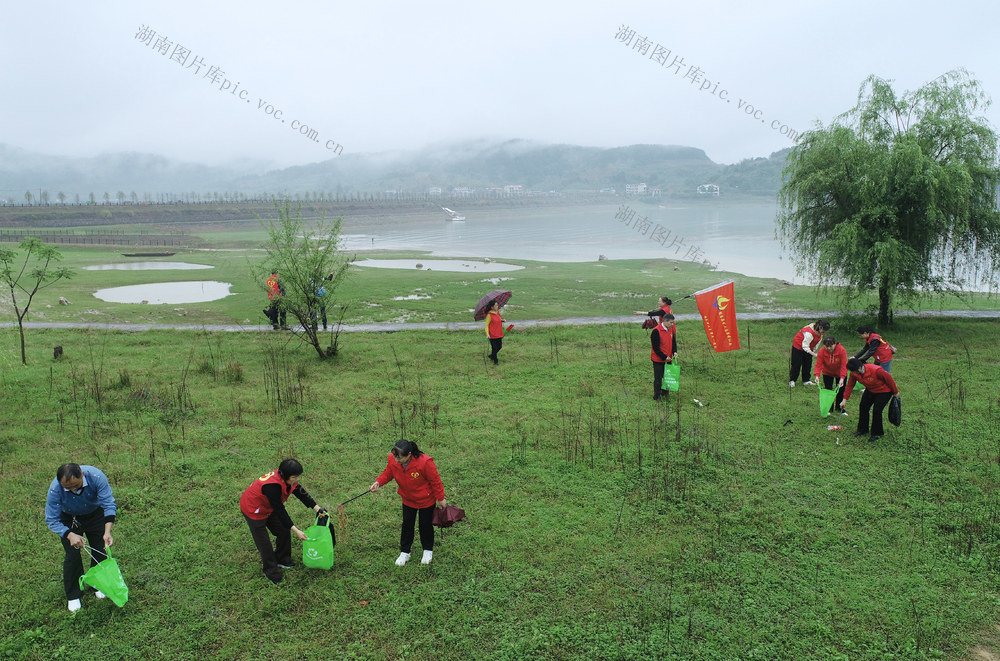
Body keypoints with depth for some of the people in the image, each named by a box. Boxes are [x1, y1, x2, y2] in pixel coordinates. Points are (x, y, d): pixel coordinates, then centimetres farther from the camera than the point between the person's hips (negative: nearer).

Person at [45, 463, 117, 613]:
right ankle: (73, 595, 14)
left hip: (95, 514, 1)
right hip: (69, 519, -1)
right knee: (72, 556, -5)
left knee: (99, 551, 7)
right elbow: (52, 520, -26)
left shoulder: (96, 476, -37)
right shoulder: (55, 489, -35)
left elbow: (109, 504, -30)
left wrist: (107, 531, -40)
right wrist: (70, 535, -41)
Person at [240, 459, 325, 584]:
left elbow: (302, 493, -5)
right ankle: (271, 572, 22)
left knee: (284, 531, 13)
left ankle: (282, 560, 33)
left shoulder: (288, 479, -17)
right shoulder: (272, 485, -41)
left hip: (268, 507, 8)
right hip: (253, 510, -8)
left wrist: (318, 509, -8)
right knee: (264, 542, 2)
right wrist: (296, 531, -34)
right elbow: (280, 511, -37)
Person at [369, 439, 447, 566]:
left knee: (425, 525, 12)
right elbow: (387, 473, -4)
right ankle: (404, 552, 30)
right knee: (407, 525, 10)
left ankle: (428, 551, 36)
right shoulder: (393, 460, -23)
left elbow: (435, 480, -22)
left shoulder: (424, 462, -36)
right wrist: (378, 482, -25)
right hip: (408, 499, 4)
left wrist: (440, 498, -12)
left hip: (426, 500, -3)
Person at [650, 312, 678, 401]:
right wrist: (664, 357, -17)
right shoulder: (656, 331, -21)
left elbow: (673, 342, 12)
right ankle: (657, 396, 12)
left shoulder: (670, 329, 3)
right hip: (658, 360, -7)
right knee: (658, 378, 0)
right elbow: (655, 347, -19)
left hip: (668, 359, 7)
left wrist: (674, 352, -6)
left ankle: (665, 392, 33)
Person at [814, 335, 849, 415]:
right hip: (827, 373, 1)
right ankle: (829, 409, 8)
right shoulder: (821, 352, -25)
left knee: (841, 391, 5)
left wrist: (842, 378, -43)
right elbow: (818, 364, -27)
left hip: (840, 373, -1)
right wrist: (817, 375, -44)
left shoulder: (842, 350, -30)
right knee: (828, 390, -3)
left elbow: (844, 365, -33)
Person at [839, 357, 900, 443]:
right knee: (863, 407, 3)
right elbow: (850, 385, -6)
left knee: (877, 410, -13)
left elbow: (889, 378, -23)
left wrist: (895, 392, -11)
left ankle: (876, 433, 4)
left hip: (884, 391, -6)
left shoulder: (876, 370, -38)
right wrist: (845, 399, -7)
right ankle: (862, 429, 22)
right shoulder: (854, 374, -20)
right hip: (870, 390, 6)